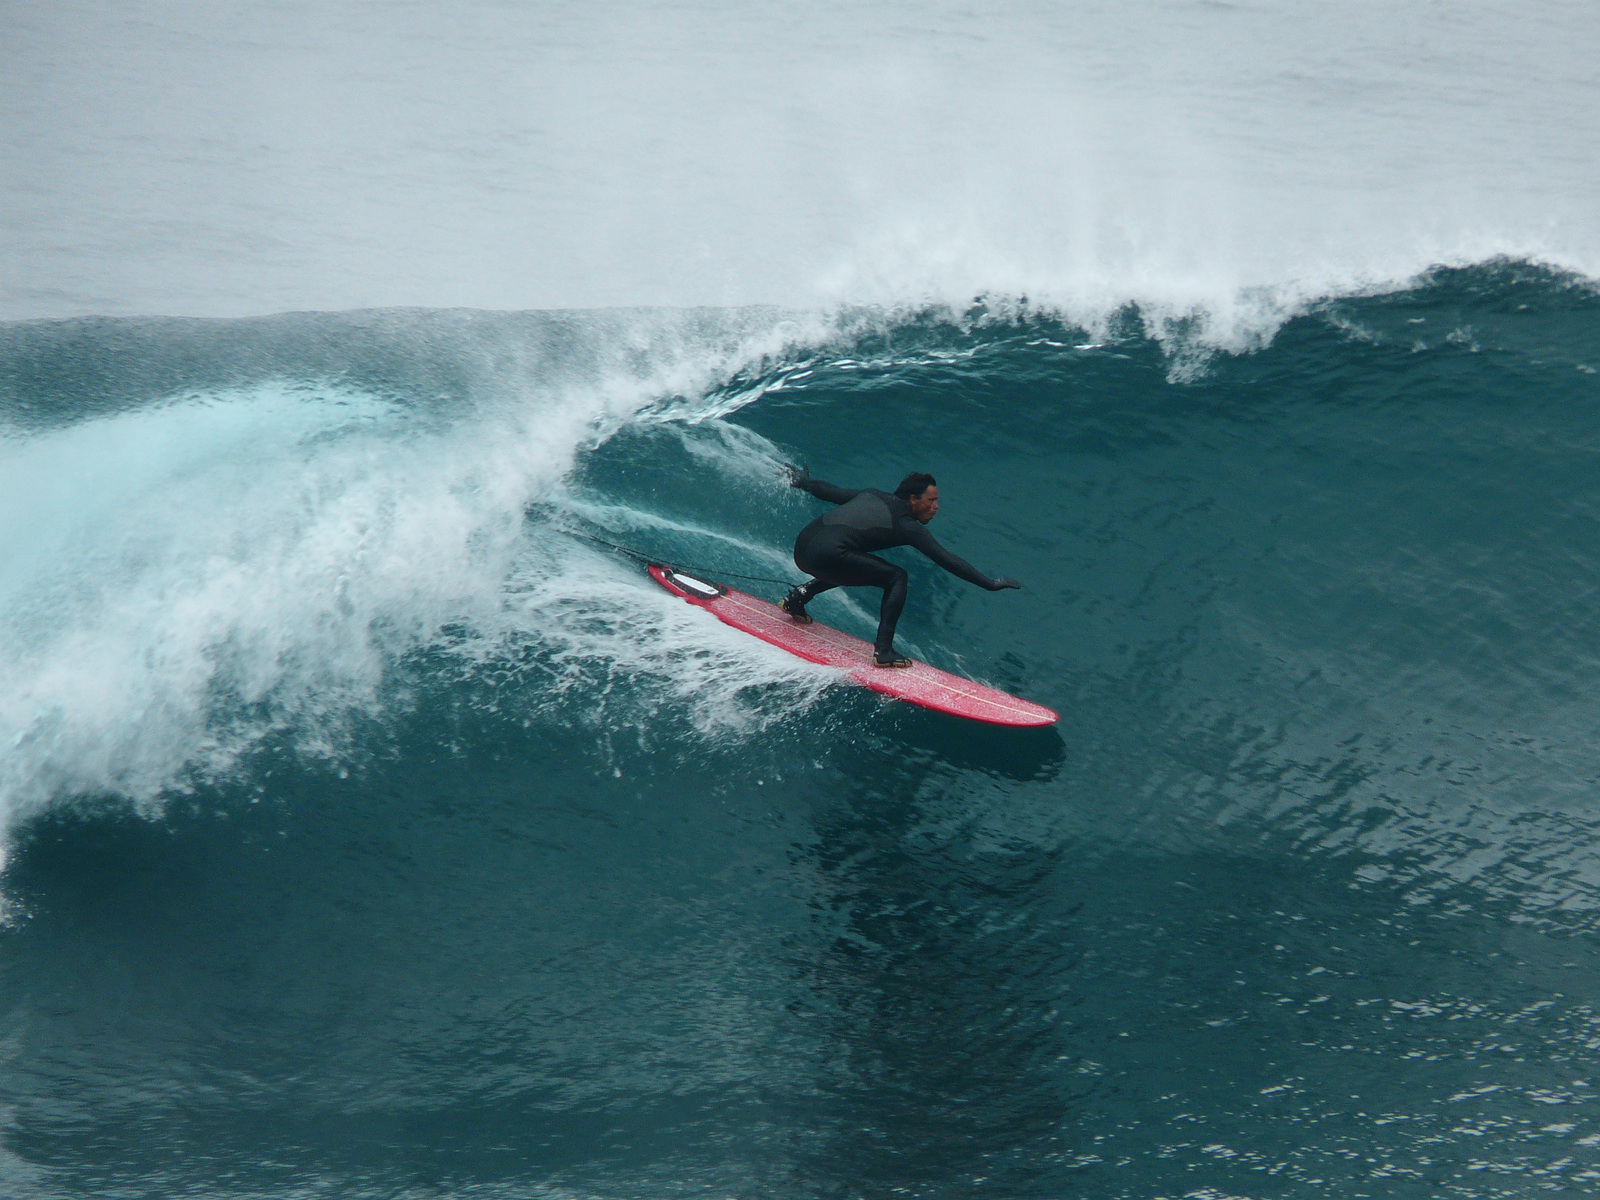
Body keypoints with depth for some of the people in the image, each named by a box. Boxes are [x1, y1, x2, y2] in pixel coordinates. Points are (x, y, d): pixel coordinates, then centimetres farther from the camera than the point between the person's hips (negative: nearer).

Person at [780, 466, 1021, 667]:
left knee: (853, 567, 35)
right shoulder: (905, 525, 1)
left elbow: (830, 491, 34)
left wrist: (802, 481, 54)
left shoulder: (873, 495, 21)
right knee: (896, 578, 0)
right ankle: (883, 651, -7)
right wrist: (990, 584, 2)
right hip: (825, 556, -9)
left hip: (801, 547, 9)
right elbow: (946, 560, -1)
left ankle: (796, 599, 28)